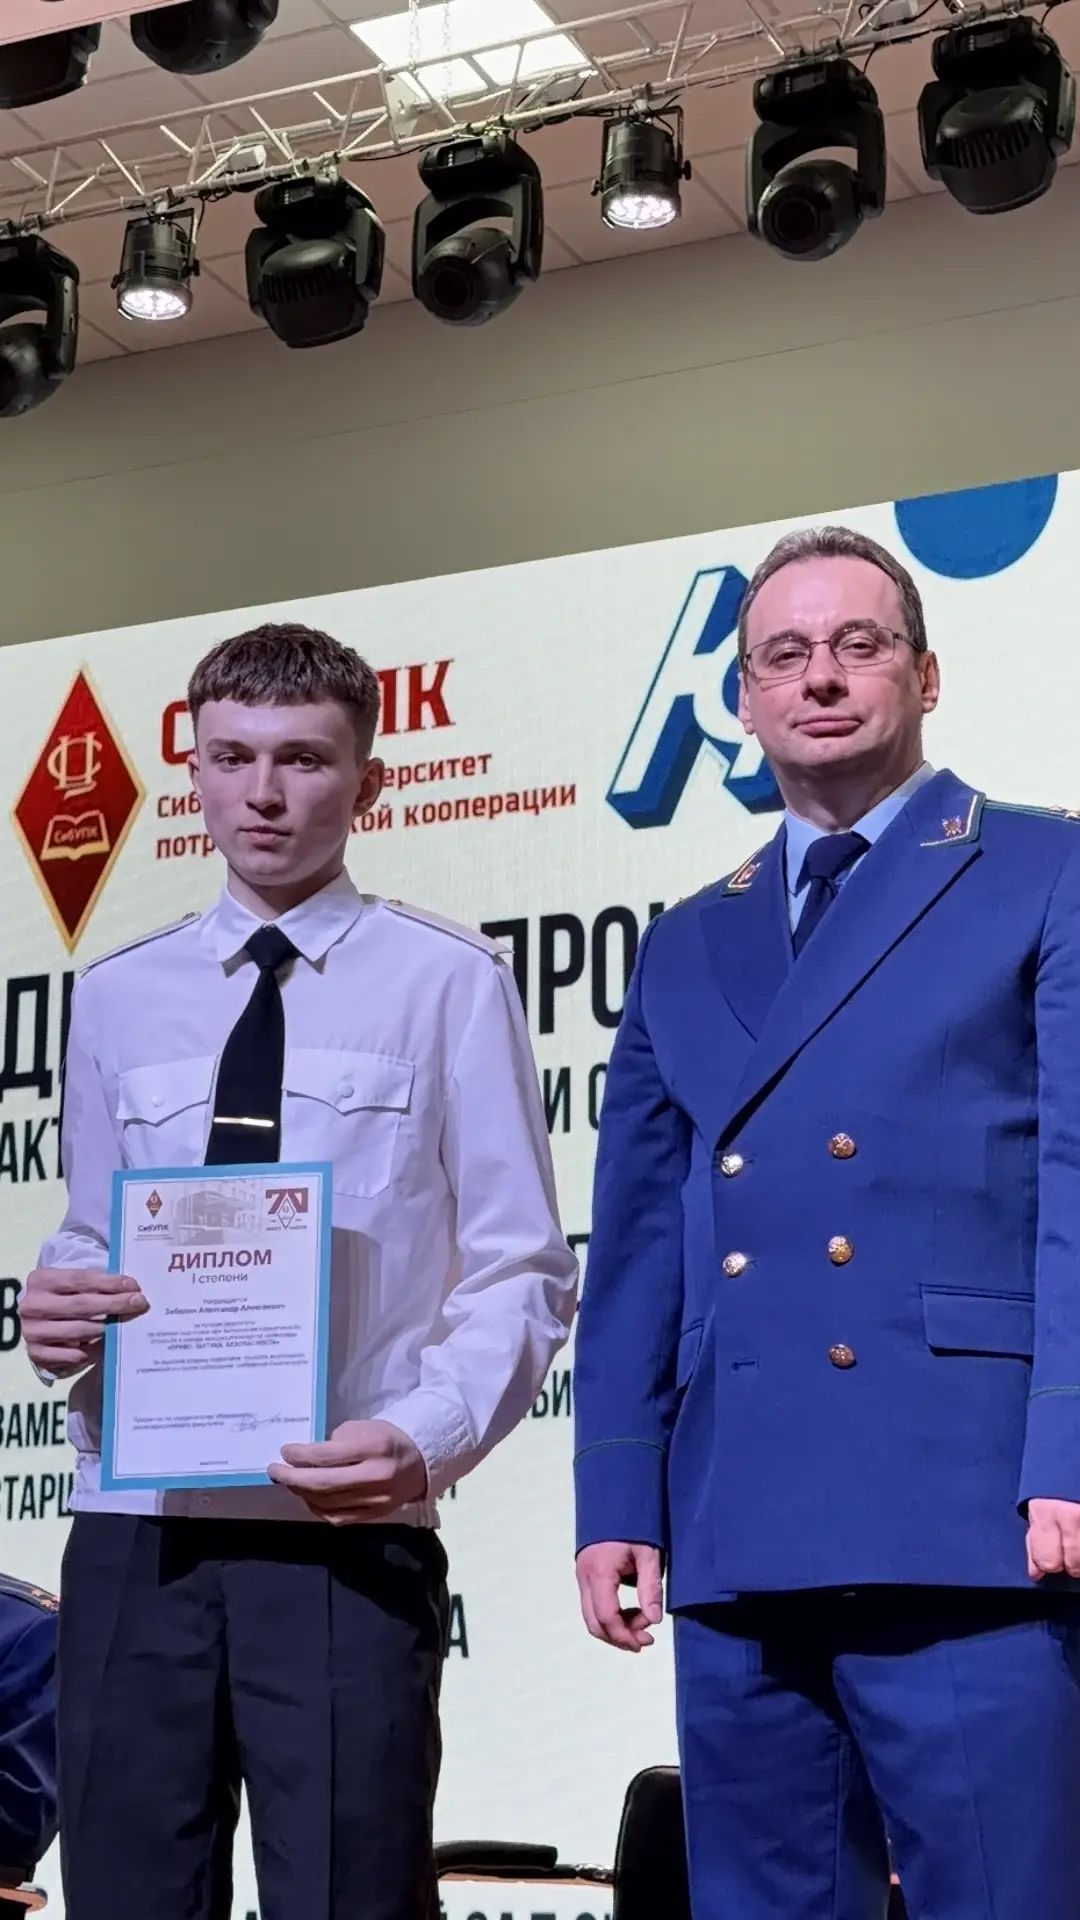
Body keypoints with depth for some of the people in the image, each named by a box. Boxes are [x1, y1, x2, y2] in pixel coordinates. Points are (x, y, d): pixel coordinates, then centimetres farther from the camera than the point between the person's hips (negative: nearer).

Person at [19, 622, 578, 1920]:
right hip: (134, 1531, 4)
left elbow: (520, 1272, -1)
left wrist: (425, 1441, -18)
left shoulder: (445, 981, 0)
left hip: (344, 1533, -3)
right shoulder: (116, 998, 13)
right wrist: (53, 1306, -4)